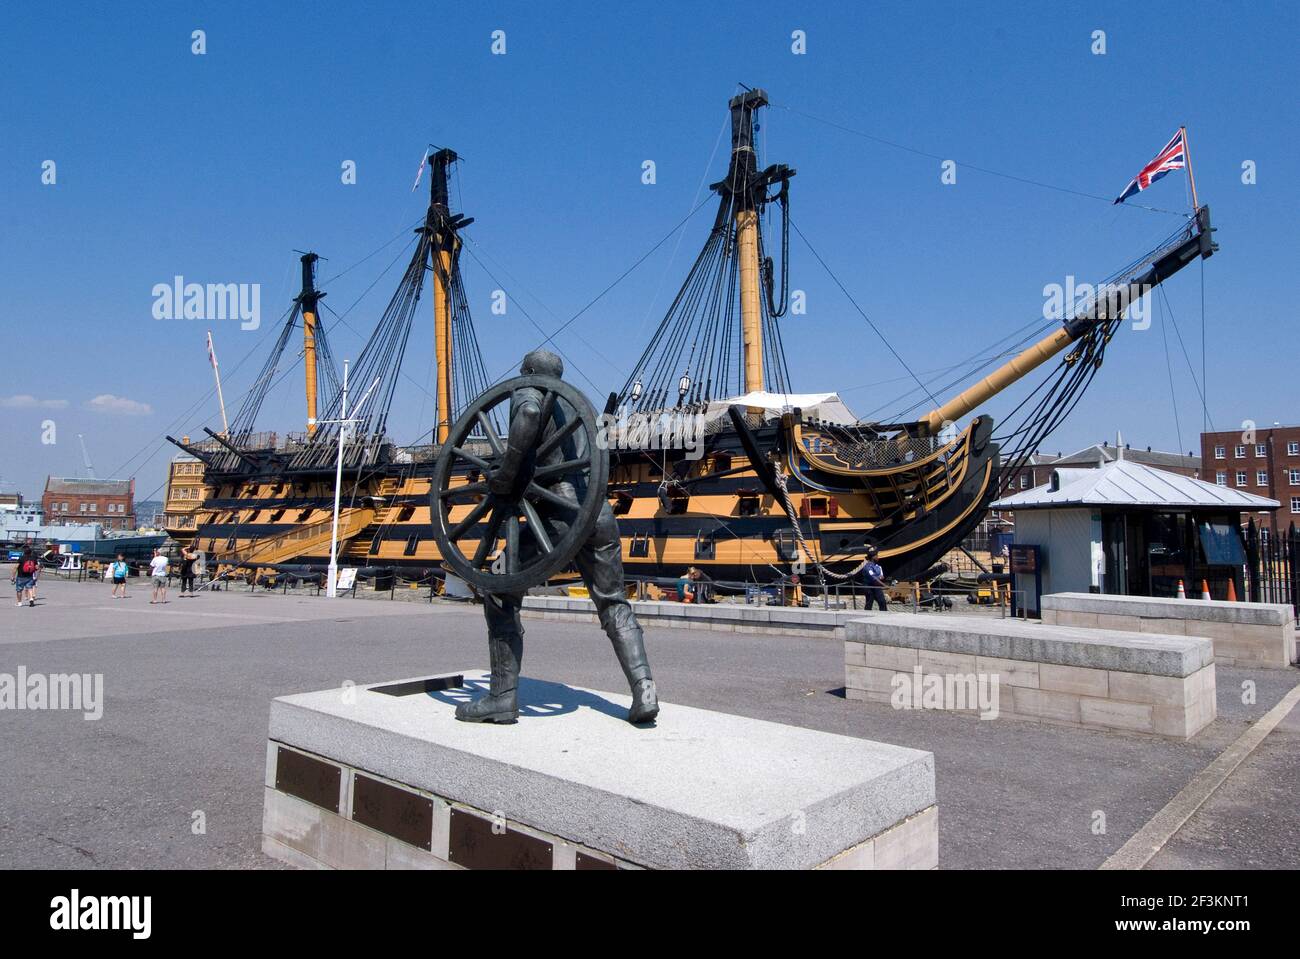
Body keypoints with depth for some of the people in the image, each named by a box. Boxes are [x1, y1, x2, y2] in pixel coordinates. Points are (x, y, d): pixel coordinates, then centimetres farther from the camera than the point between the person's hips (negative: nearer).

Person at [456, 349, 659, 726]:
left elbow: (529, 413, -21)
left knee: (501, 595, 9)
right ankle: (644, 691, 0)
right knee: (613, 603, 16)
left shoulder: (524, 393, 5)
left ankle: (503, 698, 9)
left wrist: (506, 473, -15)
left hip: (559, 514, -6)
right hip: (599, 514, 6)